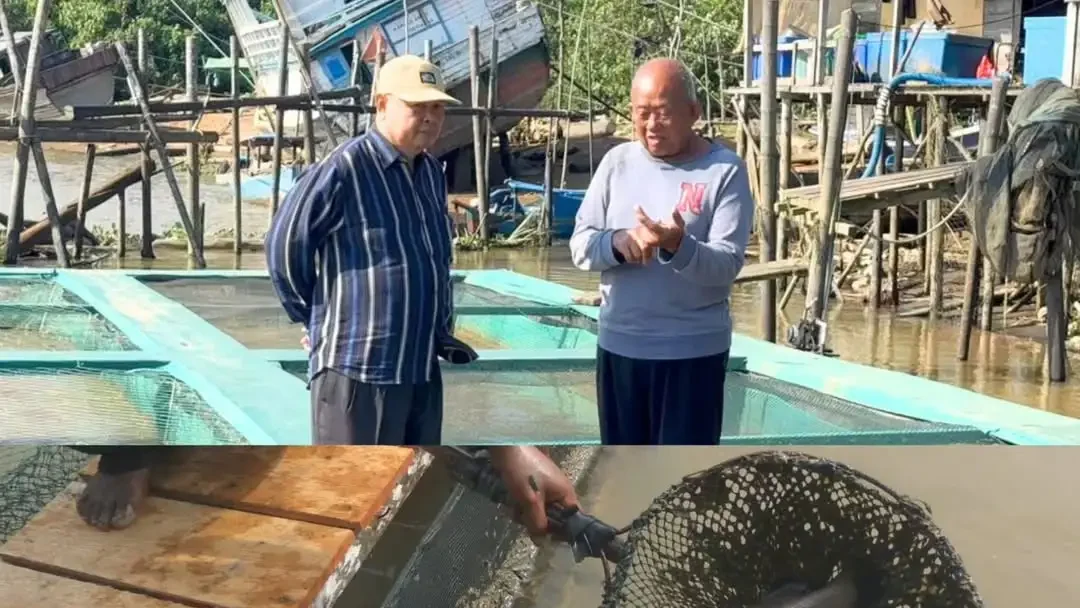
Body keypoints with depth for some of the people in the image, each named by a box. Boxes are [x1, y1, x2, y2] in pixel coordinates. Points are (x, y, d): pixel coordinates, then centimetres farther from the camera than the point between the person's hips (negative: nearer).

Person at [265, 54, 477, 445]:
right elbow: (285, 246, -11)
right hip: (357, 368, -9)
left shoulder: (431, 173, 12)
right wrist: (315, 319, -1)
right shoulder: (344, 170, -16)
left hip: (422, 366, 9)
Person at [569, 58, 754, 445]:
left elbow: (726, 264, -15)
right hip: (619, 345, 4)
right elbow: (580, 246, 1)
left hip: (693, 351, -4)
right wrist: (617, 243, -21)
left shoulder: (725, 170, -8)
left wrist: (678, 246, -35)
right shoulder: (617, 162, 4)